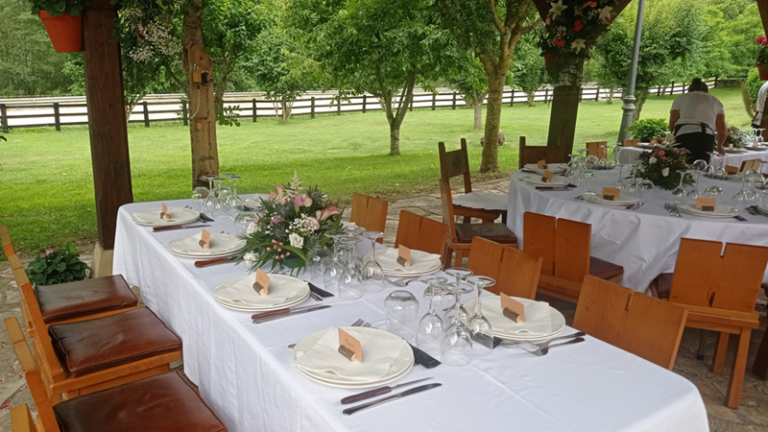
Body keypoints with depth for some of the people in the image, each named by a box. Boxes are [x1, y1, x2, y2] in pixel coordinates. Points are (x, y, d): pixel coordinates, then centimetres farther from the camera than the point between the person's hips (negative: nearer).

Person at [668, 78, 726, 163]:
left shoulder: (681, 98, 23)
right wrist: (719, 146, 40)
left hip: (684, 136, -2)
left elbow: (672, 125, 13)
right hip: (707, 138, 2)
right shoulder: (715, 101, 29)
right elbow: (722, 130, 21)